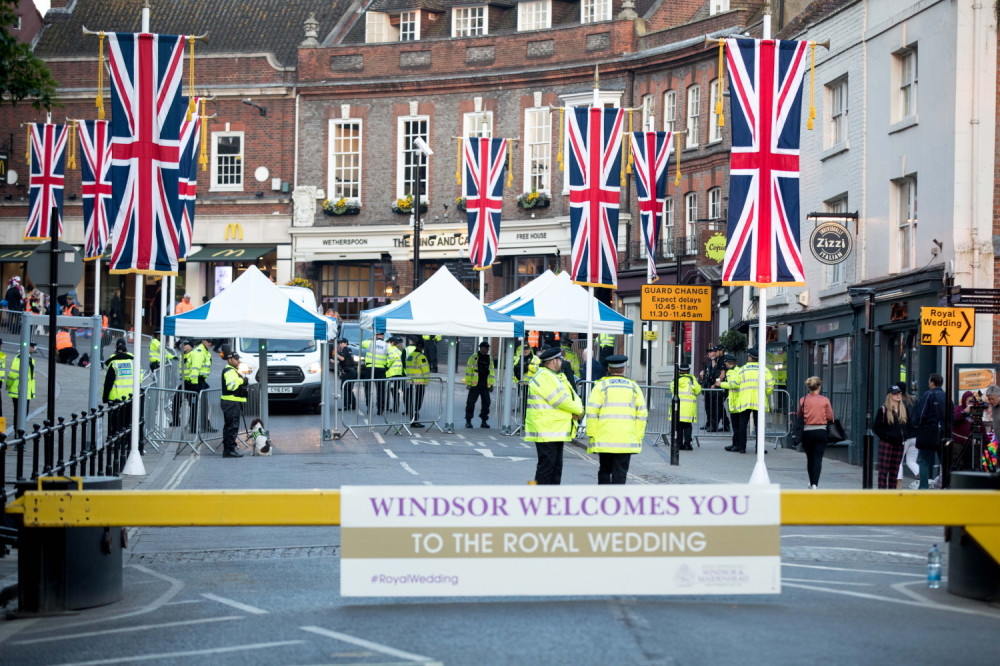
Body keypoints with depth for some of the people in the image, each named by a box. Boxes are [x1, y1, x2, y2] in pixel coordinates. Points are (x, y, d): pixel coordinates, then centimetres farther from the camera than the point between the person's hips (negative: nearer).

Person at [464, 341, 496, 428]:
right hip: (475, 385, -4)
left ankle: (484, 421, 12)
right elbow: (468, 370, -2)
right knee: (471, 402, -2)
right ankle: (468, 421, 4)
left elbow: (492, 372, 18)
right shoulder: (474, 357, 0)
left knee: (486, 403, 4)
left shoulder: (490, 359, 14)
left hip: (485, 385, 4)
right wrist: (468, 383, -8)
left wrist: (491, 384, 12)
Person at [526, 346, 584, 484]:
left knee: (556, 465, 12)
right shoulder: (544, 377, -14)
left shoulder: (558, 377, 19)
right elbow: (560, 400, -19)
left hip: (557, 431, 10)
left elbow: (573, 396, 14)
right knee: (546, 464, -9)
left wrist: (577, 409, -8)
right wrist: (578, 410, -5)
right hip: (546, 431, -10)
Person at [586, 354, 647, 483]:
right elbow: (642, 414, 7)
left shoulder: (601, 386, 2)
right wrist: (638, 438, 12)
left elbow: (592, 412, -4)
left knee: (604, 471, 10)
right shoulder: (634, 387, 9)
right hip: (627, 439, 1)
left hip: (604, 439, -1)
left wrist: (591, 434, 1)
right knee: (620, 473, 1)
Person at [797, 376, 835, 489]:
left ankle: (812, 483, 26)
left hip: (807, 432, 1)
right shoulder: (825, 400, -5)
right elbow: (830, 417, -2)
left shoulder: (803, 400, -3)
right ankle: (815, 484, -15)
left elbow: (799, 416, 6)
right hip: (821, 432, -1)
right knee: (818, 458, -3)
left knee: (810, 458, 15)